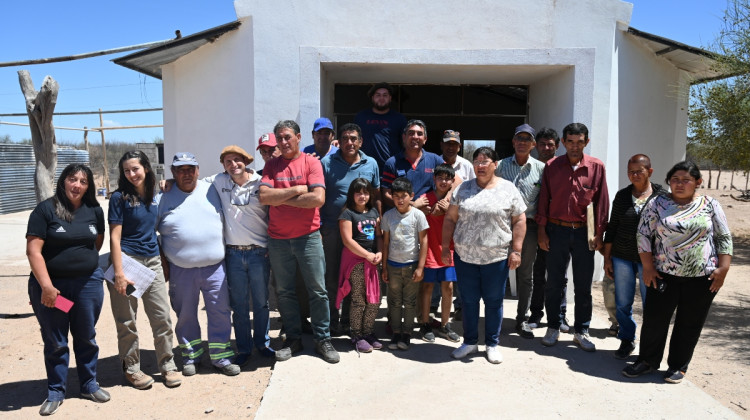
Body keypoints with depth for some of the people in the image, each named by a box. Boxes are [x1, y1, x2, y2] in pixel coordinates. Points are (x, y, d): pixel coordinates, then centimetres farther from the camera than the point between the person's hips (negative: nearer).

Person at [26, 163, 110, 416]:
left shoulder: (94, 210, 3)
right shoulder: (45, 209, -9)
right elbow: (33, 251, -13)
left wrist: (85, 263, 13)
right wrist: (46, 285, -17)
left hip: (88, 283, 3)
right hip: (50, 285, -3)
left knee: (86, 338, 14)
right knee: (55, 342, 9)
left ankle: (89, 385, 29)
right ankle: (55, 393, 23)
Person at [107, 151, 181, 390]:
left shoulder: (153, 196, 9)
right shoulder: (120, 197, -5)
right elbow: (114, 237, -9)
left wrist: (164, 262, 14)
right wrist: (119, 273, -16)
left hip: (152, 261, 5)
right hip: (127, 259, -4)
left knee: (162, 316, 5)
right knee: (127, 321, 6)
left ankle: (167, 365, 18)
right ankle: (132, 369, 20)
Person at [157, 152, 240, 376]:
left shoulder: (211, 191, 6)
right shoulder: (164, 197, 2)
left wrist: (224, 253, 7)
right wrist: (163, 264, -2)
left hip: (215, 267, 1)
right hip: (180, 271, -1)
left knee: (220, 313, 4)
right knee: (186, 315, 11)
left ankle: (221, 357, 17)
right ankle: (190, 356, 28)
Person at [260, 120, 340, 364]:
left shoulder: (311, 163, -3)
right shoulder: (271, 165, 5)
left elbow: (318, 198, -16)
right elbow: (264, 197, -10)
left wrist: (281, 198, -10)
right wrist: (297, 190, -13)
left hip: (308, 237, -2)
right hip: (278, 240, 3)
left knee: (318, 291, 4)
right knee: (285, 292, 11)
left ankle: (323, 339, 17)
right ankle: (293, 339, 24)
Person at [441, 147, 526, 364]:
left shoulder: (509, 189, -1)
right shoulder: (462, 189, 5)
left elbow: (519, 221, -1)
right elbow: (450, 219, 7)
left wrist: (516, 250, -7)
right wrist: (446, 247, 3)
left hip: (496, 258, -2)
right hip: (465, 257, 2)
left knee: (494, 301, 9)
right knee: (468, 301, 11)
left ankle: (493, 344, 25)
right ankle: (470, 342, 27)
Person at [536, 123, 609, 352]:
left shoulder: (597, 167, -1)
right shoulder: (552, 166, 0)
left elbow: (601, 201, 2)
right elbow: (544, 199, 3)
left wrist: (599, 234, 0)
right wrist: (541, 230, 0)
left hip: (583, 232, 0)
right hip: (556, 231, 0)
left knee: (583, 285, 7)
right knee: (553, 283, 7)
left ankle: (581, 331, 21)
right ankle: (553, 328, 22)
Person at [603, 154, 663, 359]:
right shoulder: (622, 195, 6)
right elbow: (612, 227, 9)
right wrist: (607, 257, 7)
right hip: (622, 258, 3)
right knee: (623, 303, 9)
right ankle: (627, 340, 26)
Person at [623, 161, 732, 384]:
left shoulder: (710, 205, 3)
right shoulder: (657, 204, 1)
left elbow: (724, 238, 5)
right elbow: (643, 234, 0)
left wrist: (723, 268, -4)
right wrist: (648, 267, -6)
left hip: (702, 277, 0)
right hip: (664, 274, 0)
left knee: (690, 323, 8)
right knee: (654, 318, 5)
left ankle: (678, 366, 24)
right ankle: (647, 360, 22)